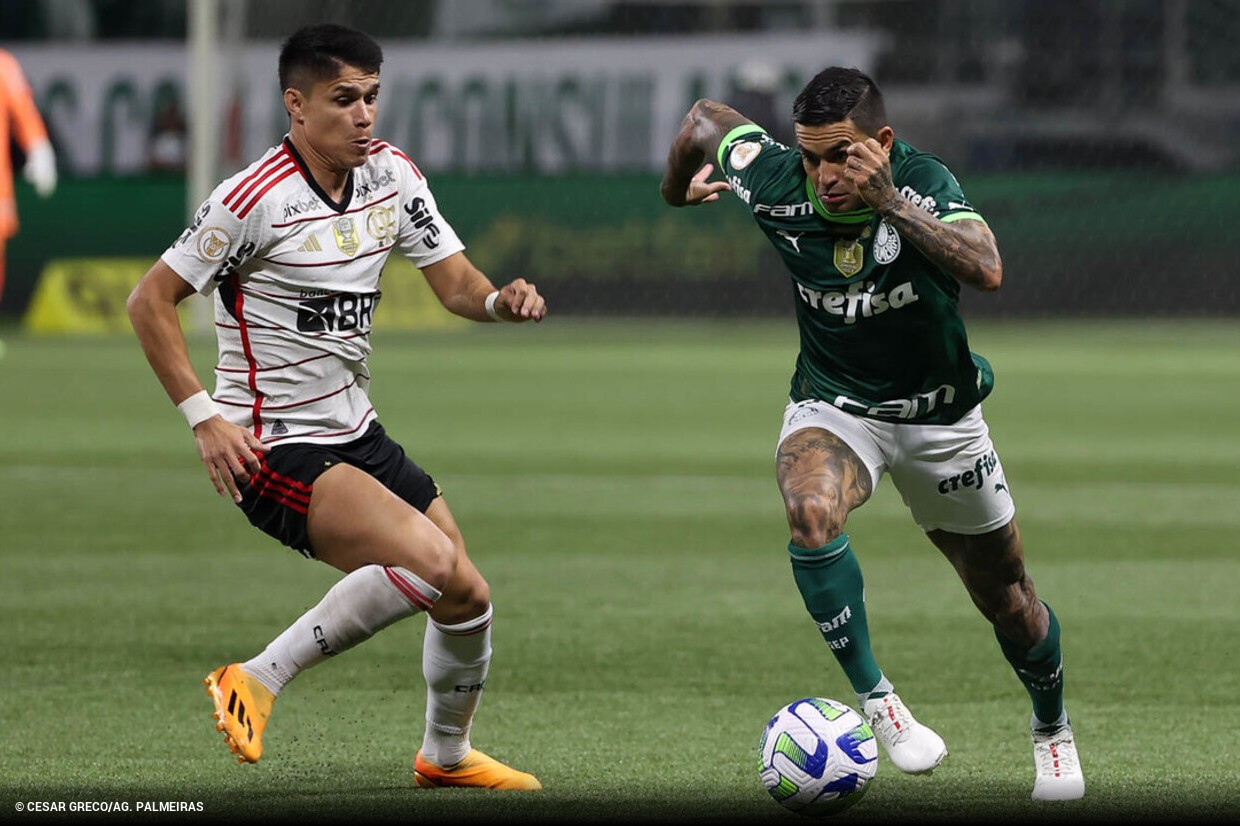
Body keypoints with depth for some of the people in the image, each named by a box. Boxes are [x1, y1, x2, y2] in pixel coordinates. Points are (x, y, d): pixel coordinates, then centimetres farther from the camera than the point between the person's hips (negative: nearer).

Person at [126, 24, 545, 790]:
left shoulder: (393, 174, 3)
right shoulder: (255, 199, -18)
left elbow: (456, 282, 5)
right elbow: (151, 301, -13)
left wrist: (501, 299, -19)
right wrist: (204, 416, -19)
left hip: (358, 436, 8)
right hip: (275, 453, -8)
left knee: (468, 597, 11)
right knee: (429, 561, -26)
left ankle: (447, 754, 36)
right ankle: (258, 681, -15)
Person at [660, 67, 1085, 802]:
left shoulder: (923, 183, -26)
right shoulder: (774, 183, -19)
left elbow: (987, 270, -45)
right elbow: (708, 117, 1)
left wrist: (889, 203, -51)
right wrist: (680, 189, 16)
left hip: (939, 414, 0)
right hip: (832, 405, 0)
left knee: (1006, 599, 12)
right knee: (811, 511, -35)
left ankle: (1053, 729, 41)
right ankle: (874, 698, -22)